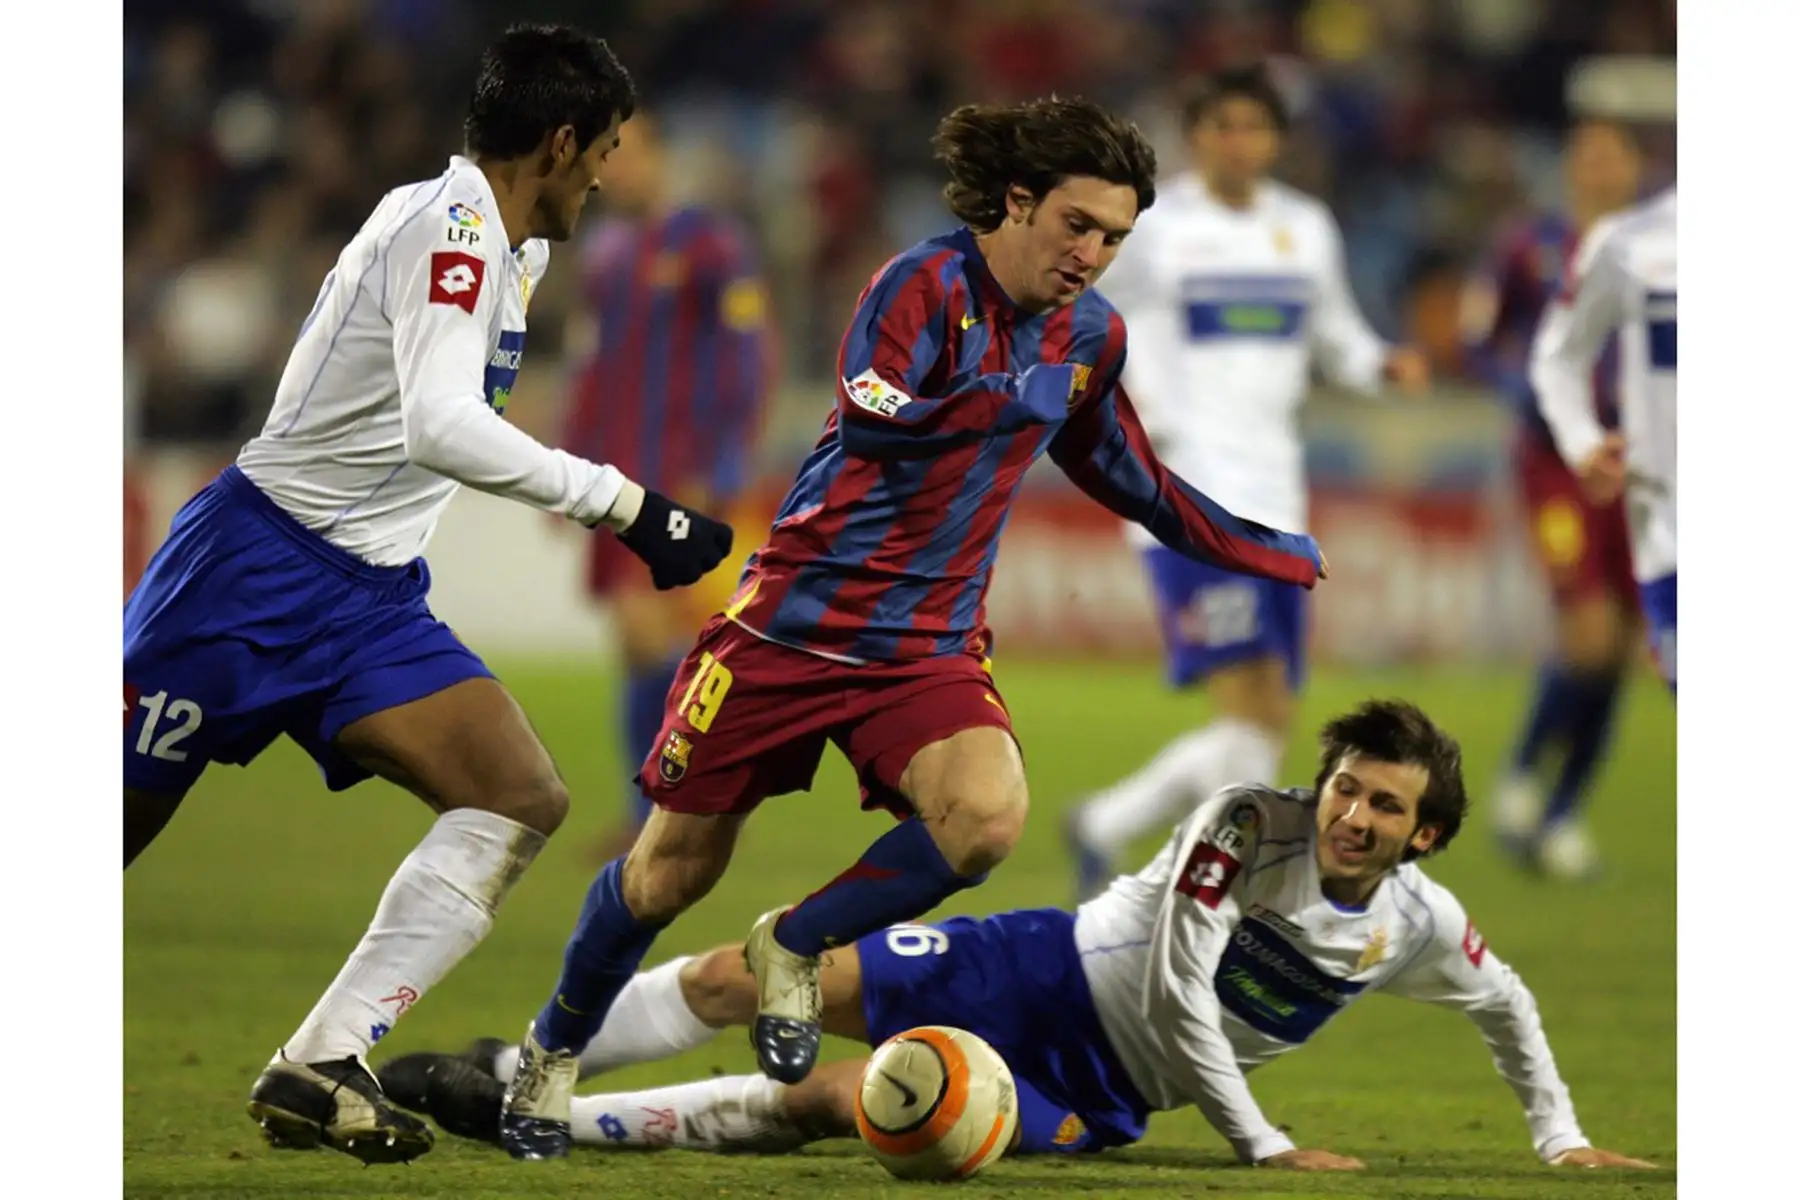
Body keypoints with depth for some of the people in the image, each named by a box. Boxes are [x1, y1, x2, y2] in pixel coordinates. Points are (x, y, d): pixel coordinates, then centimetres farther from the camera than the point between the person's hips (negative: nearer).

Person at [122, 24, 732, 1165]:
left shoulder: (501, 246, 12)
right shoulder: (449, 229, -18)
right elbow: (440, 426, -32)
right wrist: (621, 502, -31)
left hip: (374, 601, 9)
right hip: (260, 567, -9)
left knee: (525, 800, -10)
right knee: (104, 839, -3)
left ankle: (318, 1067, -15)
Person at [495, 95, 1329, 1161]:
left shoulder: (1092, 335, 5)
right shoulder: (930, 284, -15)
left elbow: (1124, 477, 24)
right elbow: (870, 420, -30)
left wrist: (1268, 552, 29)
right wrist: (1016, 397, -27)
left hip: (929, 650, 4)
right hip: (798, 620, -4)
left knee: (987, 818, -26)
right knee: (676, 866, 5)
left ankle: (797, 946, 0)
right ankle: (554, 1054, 32)